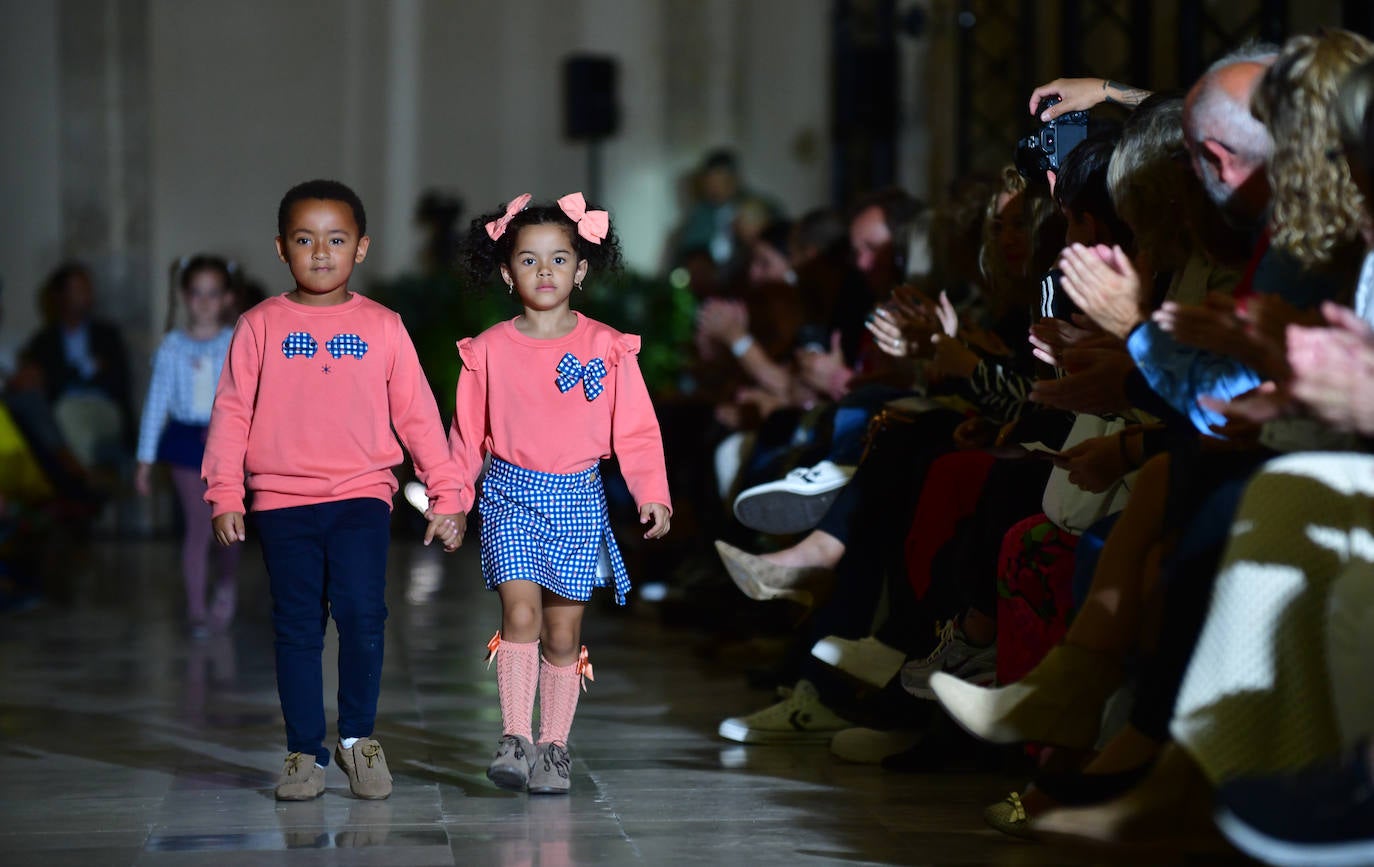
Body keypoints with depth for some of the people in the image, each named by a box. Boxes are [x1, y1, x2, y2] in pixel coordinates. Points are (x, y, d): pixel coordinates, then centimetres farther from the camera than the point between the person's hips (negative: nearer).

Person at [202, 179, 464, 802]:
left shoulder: (383, 328, 6)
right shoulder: (260, 327, 4)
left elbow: (417, 414, 8)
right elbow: (232, 412, 4)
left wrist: (447, 495, 6)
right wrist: (224, 495, -3)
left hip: (361, 496, 0)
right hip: (282, 501, 0)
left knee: (362, 617, -12)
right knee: (296, 629, 2)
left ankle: (358, 736, 7)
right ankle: (304, 752, 13)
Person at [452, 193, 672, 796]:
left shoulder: (606, 348, 1)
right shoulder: (489, 350, 2)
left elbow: (635, 430, 2)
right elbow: (467, 435, 10)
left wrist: (652, 495, -8)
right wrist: (449, 502, 8)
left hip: (578, 499, 1)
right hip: (511, 496, -1)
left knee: (564, 629, 5)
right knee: (521, 612, -16)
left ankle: (554, 748, 14)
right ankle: (515, 739, -13)